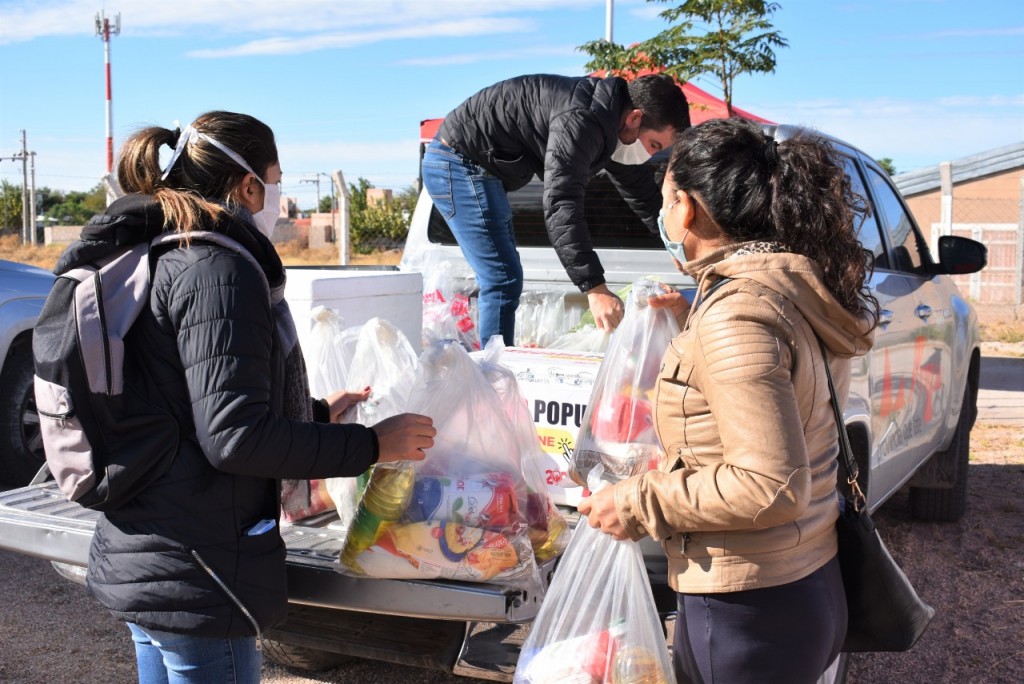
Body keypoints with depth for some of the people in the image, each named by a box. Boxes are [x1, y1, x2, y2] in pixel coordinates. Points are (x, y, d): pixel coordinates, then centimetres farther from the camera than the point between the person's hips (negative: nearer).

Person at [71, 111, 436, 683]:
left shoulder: (154, 259, 12)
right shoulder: (218, 269, -18)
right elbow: (233, 436, -24)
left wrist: (317, 412, 22)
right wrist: (370, 445, -15)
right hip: (196, 575, -10)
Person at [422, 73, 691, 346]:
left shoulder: (613, 128, 4)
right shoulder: (580, 120, -28)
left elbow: (644, 196, 15)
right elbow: (561, 204, -38)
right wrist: (595, 288, -43)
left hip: (477, 168, 10)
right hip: (458, 162, -10)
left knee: (503, 279, 16)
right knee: (504, 281, -14)